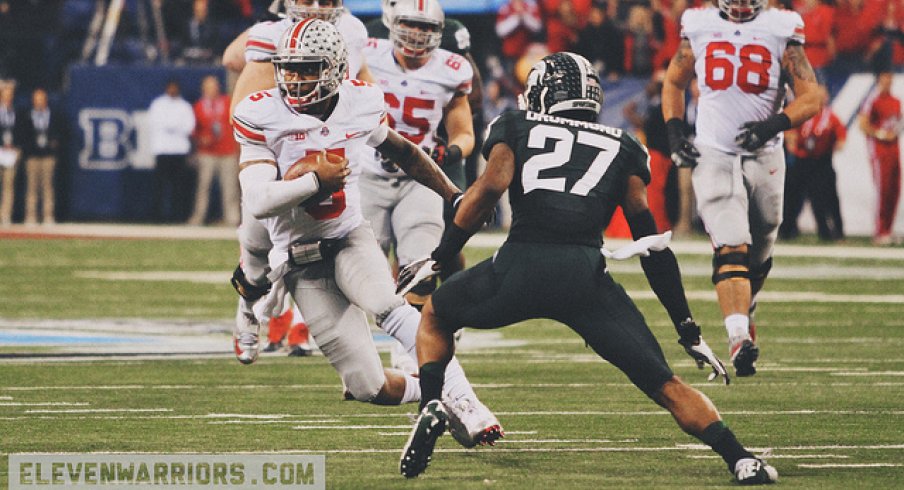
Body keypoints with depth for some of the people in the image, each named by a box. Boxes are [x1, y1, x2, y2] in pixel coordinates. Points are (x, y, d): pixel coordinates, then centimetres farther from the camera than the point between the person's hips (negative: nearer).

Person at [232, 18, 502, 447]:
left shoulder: (360, 105, -3)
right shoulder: (262, 118, -13)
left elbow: (403, 152, 18)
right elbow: (258, 202, -21)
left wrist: (454, 197, 25)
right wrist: (316, 181, -24)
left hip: (350, 237, 1)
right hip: (301, 261, -1)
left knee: (386, 306, -34)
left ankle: (459, 397, -36)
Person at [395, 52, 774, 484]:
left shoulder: (516, 128, 21)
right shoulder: (622, 148, 24)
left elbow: (491, 187, 1)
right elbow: (652, 240, 19)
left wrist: (439, 257, 8)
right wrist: (688, 330, 21)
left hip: (520, 266, -1)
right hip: (587, 277, 1)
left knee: (435, 316, 28)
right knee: (664, 385, 7)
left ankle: (431, 407, 6)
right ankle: (739, 458, -11)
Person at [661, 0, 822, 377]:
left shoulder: (781, 32, -1)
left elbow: (811, 98, -3)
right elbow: (674, 83, 19)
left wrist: (773, 126, -19)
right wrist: (675, 132, 4)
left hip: (763, 158, 1)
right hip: (713, 157, -1)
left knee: (758, 256, 13)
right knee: (731, 247, -19)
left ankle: (744, 311, 42)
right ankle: (739, 337, -31)